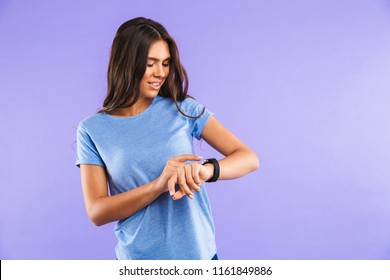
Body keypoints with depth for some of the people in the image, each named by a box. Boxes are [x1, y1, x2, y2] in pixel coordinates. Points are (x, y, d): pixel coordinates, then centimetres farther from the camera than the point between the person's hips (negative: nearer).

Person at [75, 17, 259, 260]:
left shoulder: (184, 110, -6)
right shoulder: (93, 130, -7)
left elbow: (249, 158, -9)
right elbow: (97, 212, -11)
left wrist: (207, 169, -30)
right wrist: (158, 185, -26)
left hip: (198, 252, 1)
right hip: (136, 257, 0)